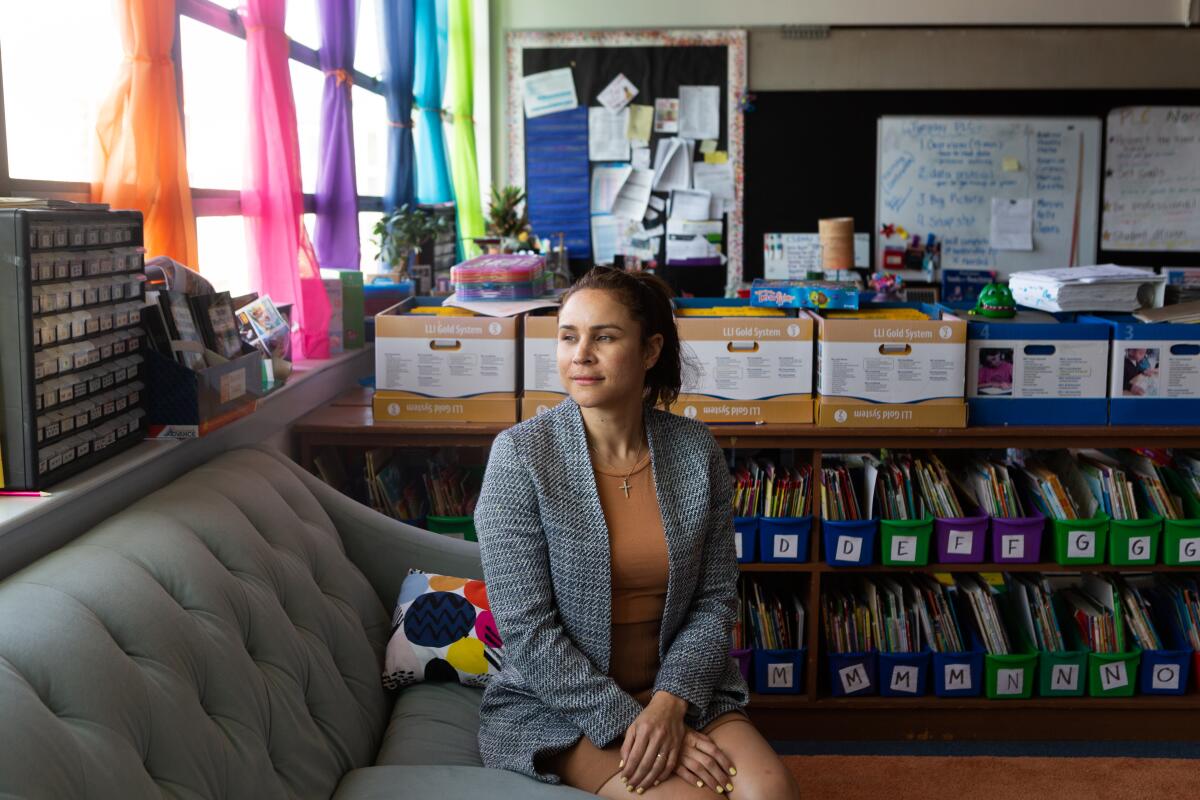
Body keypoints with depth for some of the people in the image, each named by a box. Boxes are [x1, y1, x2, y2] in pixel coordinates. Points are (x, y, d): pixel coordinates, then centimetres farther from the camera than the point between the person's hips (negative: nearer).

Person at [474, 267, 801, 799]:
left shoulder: (696, 450, -2)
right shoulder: (521, 455, -12)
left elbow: (716, 599, 1)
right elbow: (526, 629, -15)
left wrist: (670, 703, -14)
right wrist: (628, 723, -18)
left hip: (680, 690, 3)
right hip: (556, 704, -3)